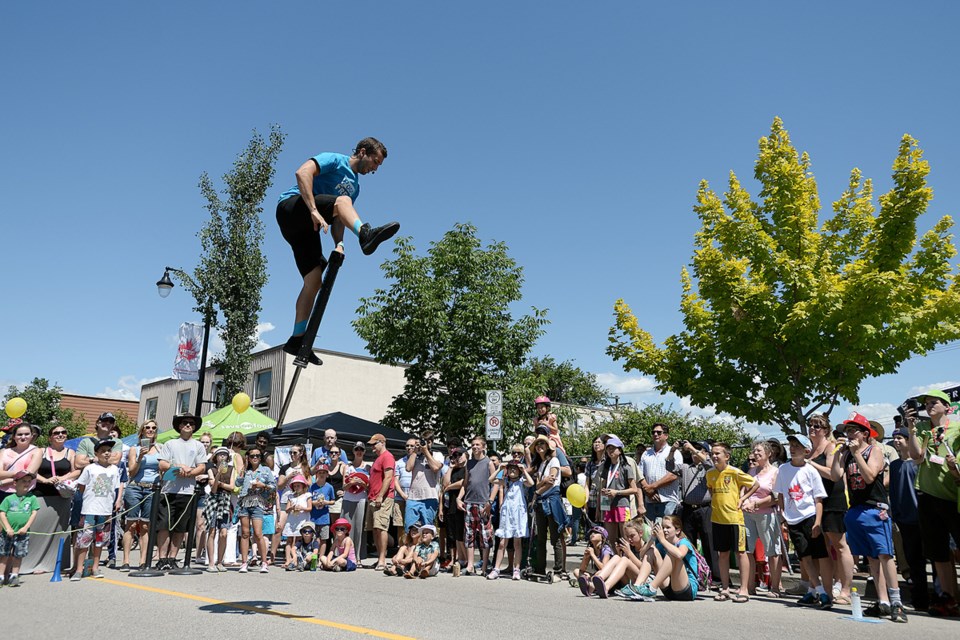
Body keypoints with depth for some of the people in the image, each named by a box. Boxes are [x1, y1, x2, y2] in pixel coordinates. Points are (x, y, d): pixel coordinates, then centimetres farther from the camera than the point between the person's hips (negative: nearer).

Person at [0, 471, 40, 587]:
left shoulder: (32, 498, 3)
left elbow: (34, 514, 1)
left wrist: (26, 527, -9)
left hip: (23, 533, 0)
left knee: (18, 555, 6)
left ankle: (14, 576, 17)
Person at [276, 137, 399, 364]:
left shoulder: (355, 186, 24)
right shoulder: (335, 160, 1)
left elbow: (339, 217, 15)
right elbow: (302, 172, -16)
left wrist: (339, 244, -5)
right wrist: (314, 211, -27)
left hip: (306, 227, 8)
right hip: (291, 207, -8)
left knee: (314, 281, -4)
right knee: (343, 200, -31)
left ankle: (297, 340, 0)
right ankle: (366, 234, -61)